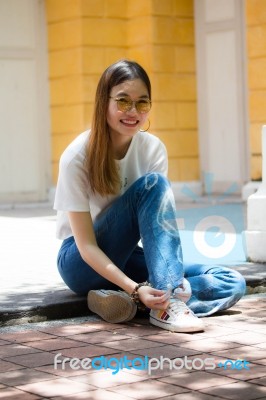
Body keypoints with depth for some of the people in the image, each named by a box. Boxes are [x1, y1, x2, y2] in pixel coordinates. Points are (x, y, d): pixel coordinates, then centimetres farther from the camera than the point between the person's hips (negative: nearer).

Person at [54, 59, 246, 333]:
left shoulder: (153, 149, -5)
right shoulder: (77, 157, -18)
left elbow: (159, 222, -11)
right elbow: (86, 245, -21)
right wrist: (135, 288, -34)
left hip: (126, 259, 5)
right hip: (84, 265, -5)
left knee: (232, 284, -14)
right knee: (152, 184, -28)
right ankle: (167, 301, -37)